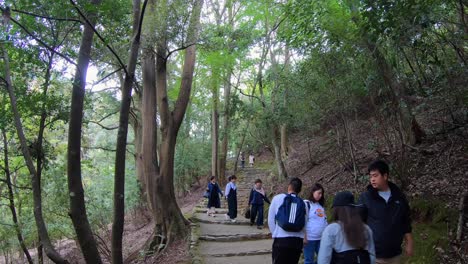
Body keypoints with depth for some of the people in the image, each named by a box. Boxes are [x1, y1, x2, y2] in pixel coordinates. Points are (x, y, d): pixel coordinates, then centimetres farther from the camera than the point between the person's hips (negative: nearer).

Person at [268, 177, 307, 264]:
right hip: (297, 241, 3)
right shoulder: (303, 203, 6)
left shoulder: (278, 198, 1)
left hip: (281, 240, -3)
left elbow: (271, 220, 2)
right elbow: (304, 225, 8)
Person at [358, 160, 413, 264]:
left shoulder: (399, 196, 4)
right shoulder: (365, 197, -6)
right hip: (373, 254, -3)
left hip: (394, 254, 3)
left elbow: (406, 223, 12)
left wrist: (409, 244, 11)